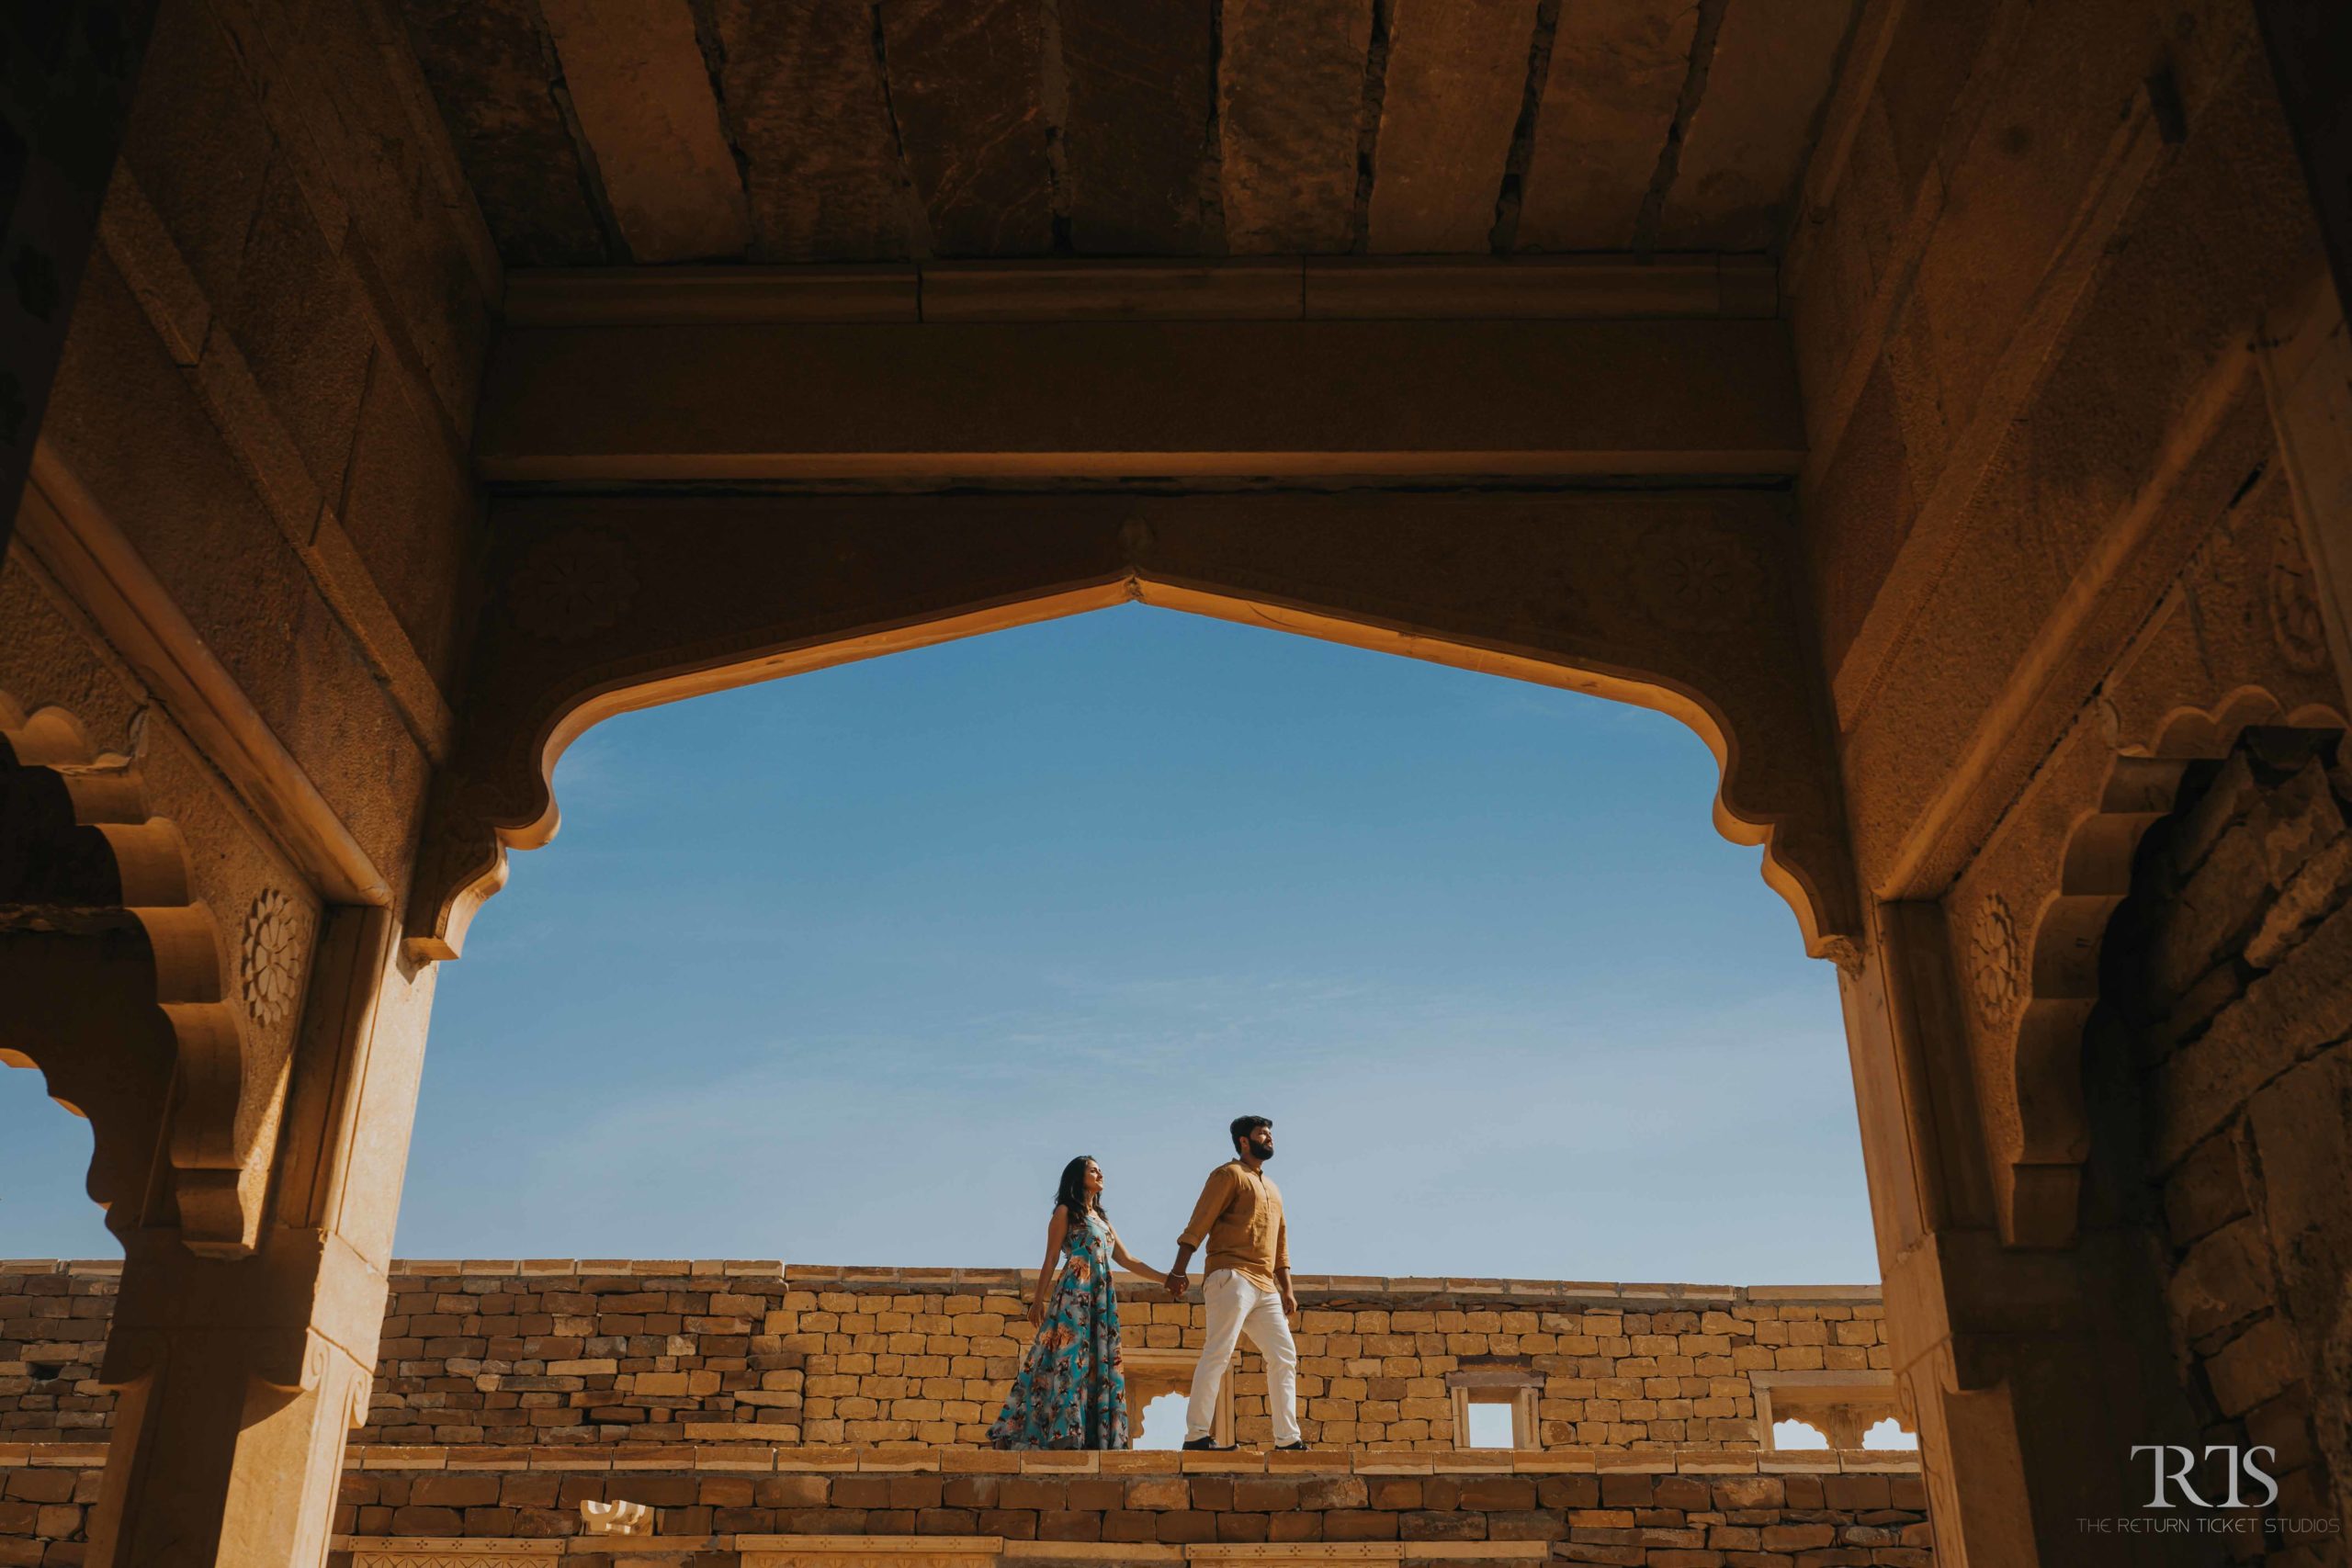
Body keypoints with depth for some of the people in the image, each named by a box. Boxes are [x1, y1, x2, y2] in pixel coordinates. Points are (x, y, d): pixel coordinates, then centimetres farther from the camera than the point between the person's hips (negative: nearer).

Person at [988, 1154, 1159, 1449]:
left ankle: (1096, 1436, -1)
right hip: (1074, 1294, -7)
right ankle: (1064, 1434, -17)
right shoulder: (1066, 1212, 4)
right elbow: (1050, 1259, -2)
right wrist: (1038, 1300, -9)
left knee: (1099, 1363, 1)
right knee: (1070, 1358, -13)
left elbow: (1127, 1260, 20)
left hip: (1102, 1300, 7)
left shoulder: (1102, 1219, 23)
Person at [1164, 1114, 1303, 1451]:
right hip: (1232, 1277, -8)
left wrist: (1287, 1290, 20)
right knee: (1218, 1352, -14)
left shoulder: (1272, 1190, 26)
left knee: (1284, 1356, 5)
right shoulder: (1228, 1175, 1)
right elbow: (1198, 1224, -9)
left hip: (1265, 1287, 9)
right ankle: (1196, 1435, -15)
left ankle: (1287, 1438, 8)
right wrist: (1179, 1271, -18)